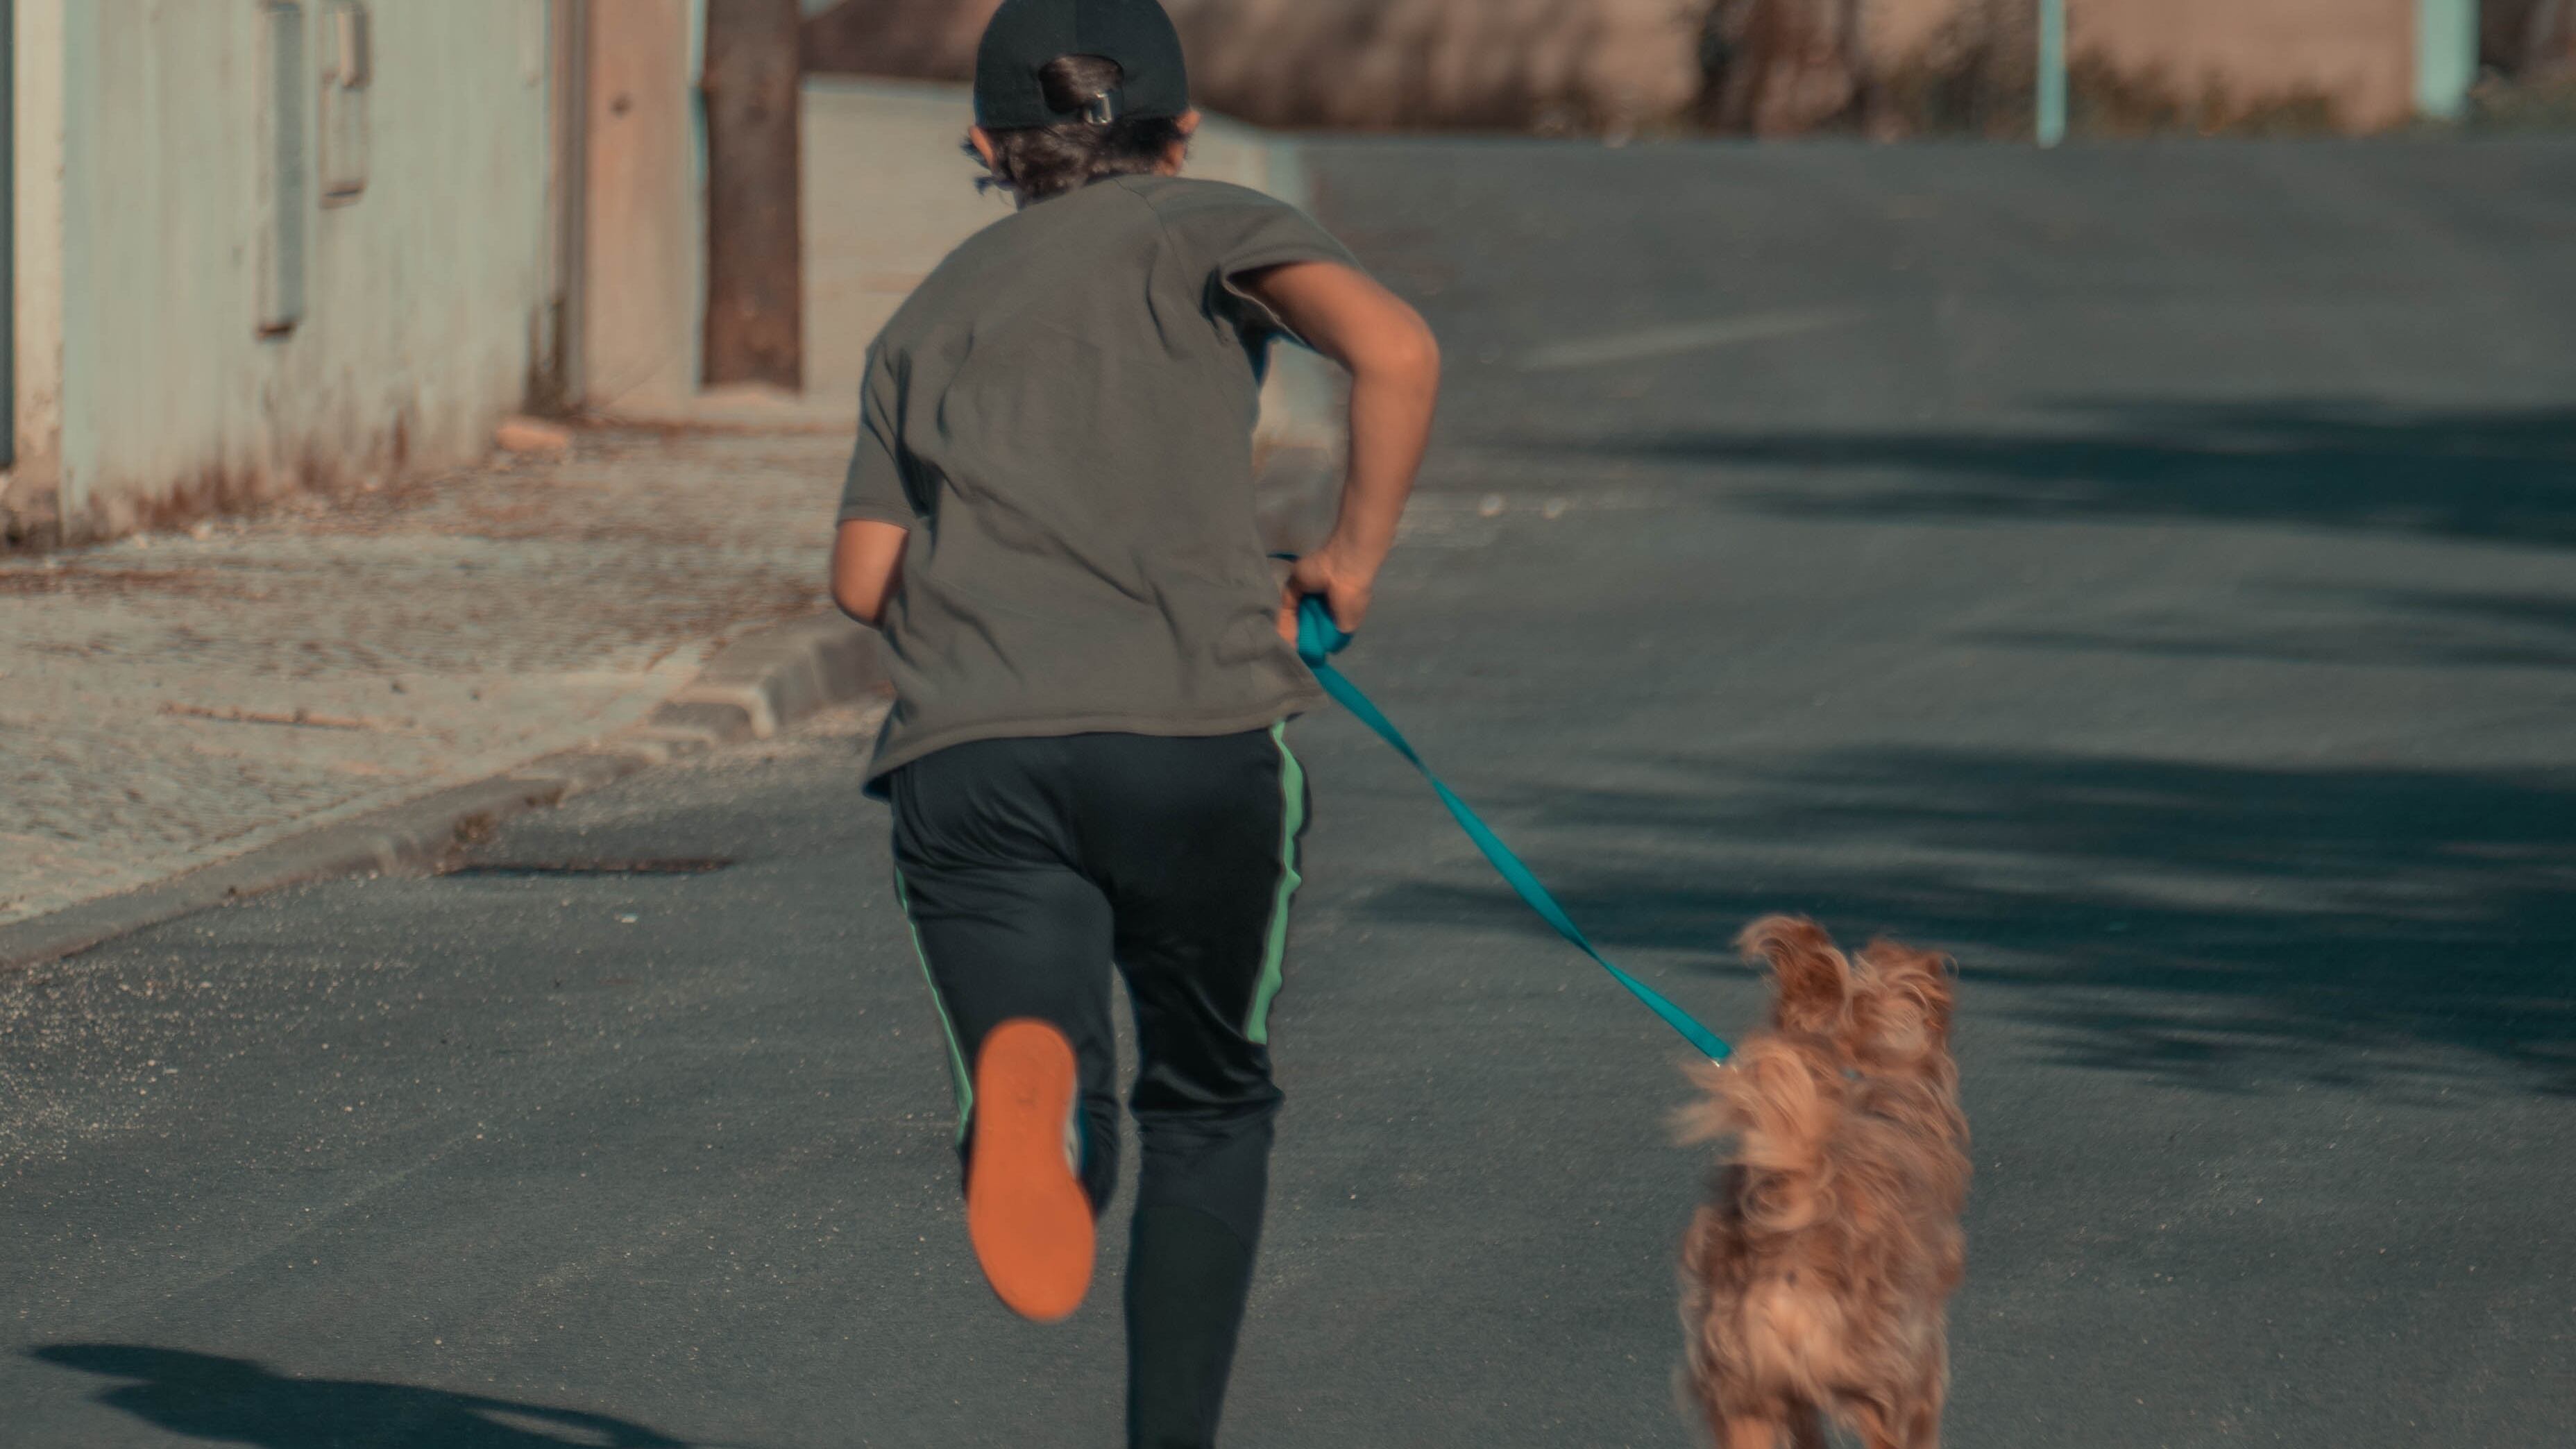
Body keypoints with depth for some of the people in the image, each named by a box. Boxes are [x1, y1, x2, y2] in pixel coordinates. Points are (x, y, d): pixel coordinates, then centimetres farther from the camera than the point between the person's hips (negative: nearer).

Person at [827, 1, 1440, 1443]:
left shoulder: (934, 312, 25)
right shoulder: (1205, 227, 14)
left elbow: (864, 577, 19)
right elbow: (1395, 349, -5)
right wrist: (1357, 555, 8)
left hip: (966, 750, 2)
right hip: (1194, 732, -1)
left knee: (1060, 1158, -9)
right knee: (1211, 1103, 22)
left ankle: (1030, 1082, -44)